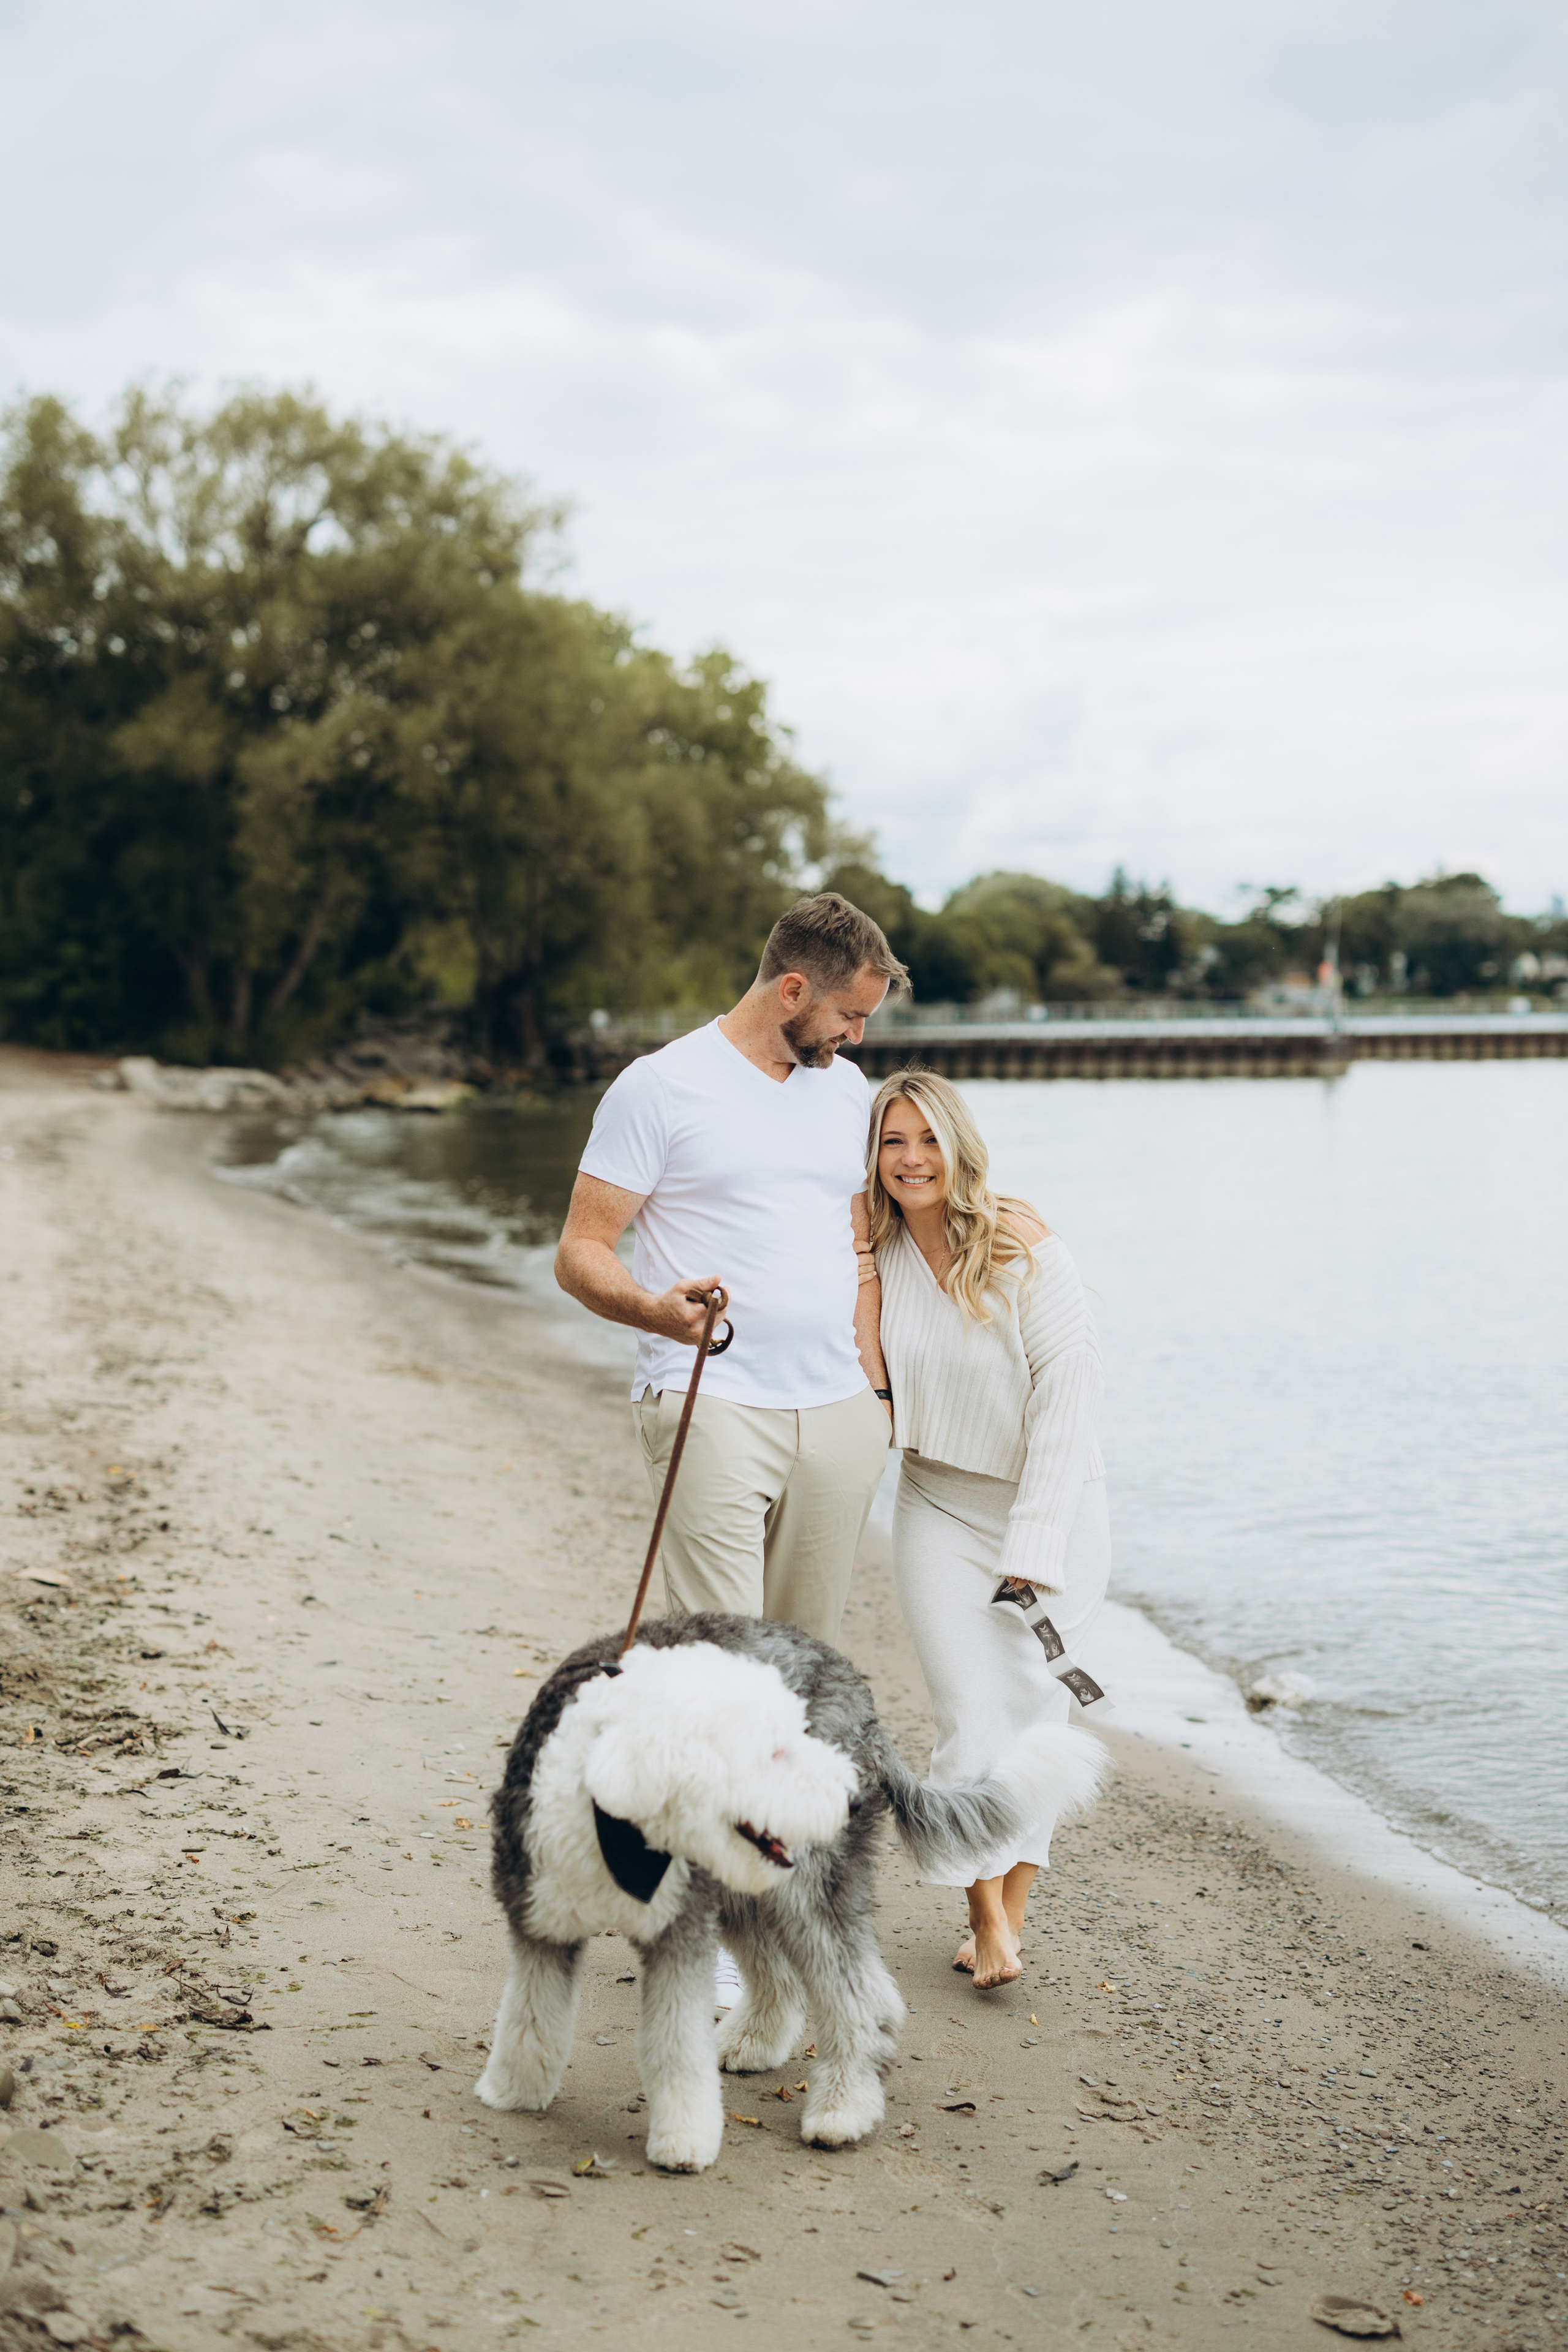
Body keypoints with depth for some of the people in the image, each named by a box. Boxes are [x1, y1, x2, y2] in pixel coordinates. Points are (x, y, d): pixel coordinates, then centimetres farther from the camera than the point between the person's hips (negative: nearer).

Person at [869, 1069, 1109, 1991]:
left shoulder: (1026, 1250, -17)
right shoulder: (876, 1255, -4)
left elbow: (1069, 1395, -17)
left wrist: (1034, 1548, -20)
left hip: (1051, 1502, -2)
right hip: (941, 1507, 2)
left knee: (1033, 1700, -1)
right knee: (969, 1713, -8)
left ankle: (1013, 1906, 14)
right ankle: (990, 1921, 4)